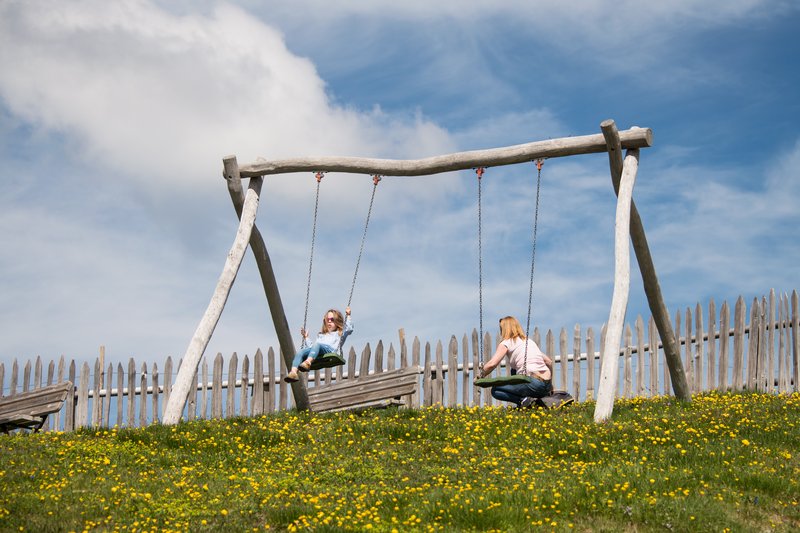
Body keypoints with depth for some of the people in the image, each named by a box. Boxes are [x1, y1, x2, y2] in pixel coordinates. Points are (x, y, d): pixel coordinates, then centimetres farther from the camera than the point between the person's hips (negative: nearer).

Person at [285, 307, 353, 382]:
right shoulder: (321, 335, 46)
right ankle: (293, 372, -51)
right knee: (300, 352, -27)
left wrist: (347, 316, 14)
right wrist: (306, 338, 34)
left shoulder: (339, 334, 32)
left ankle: (308, 362, -65)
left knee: (317, 345, -40)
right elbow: (310, 346, 39)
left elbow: (349, 329, 13)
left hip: (329, 349, -5)